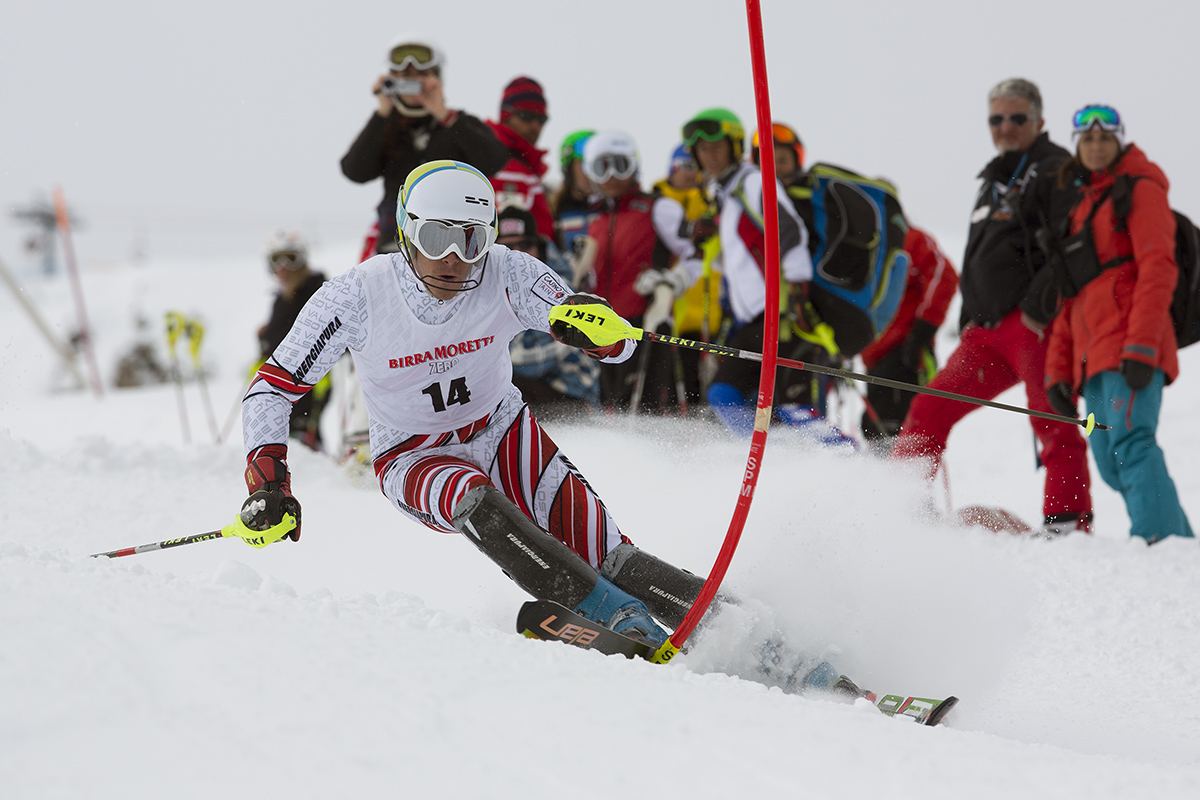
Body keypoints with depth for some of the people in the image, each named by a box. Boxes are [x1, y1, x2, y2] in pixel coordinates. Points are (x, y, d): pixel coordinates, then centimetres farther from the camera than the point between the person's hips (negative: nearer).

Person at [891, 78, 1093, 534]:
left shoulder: (1057, 172, 0)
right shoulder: (994, 183, 27)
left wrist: (1040, 308, -19)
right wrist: (968, 321, 23)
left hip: (1035, 325, -8)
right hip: (987, 330, 8)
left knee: (1052, 425, -13)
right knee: (931, 406, 3)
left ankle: (1069, 524, -13)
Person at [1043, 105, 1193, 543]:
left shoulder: (1139, 188, 4)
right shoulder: (1079, 206, 27)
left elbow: (1157, 268, -9)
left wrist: (1141, 345, -20)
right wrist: (1058, 371, 17)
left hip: (1129, 341, -8)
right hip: (1092, 351, 8)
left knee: (1130, 441, -23)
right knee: (1112, 463, 1)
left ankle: (1158, 540, -34)